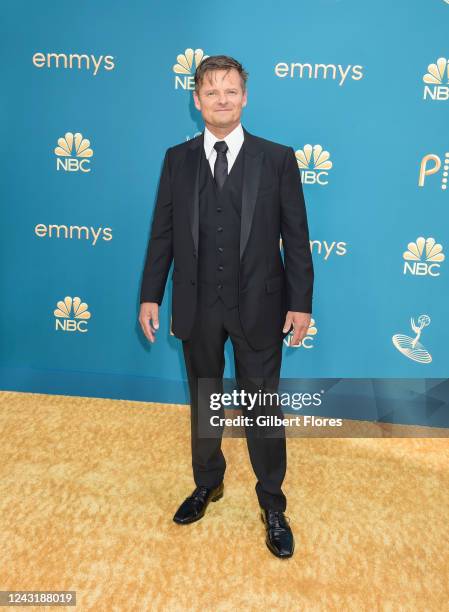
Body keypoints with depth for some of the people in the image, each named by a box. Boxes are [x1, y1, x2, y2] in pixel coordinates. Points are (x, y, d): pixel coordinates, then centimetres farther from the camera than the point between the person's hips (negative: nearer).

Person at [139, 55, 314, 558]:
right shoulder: (177, 159, 4)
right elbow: (162, 233, 4)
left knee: (262, 407, 9)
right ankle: (207, 484, 41)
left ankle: (272, 503, 30)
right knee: (203, 401, 18)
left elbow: (295, 236, -3)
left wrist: (300, 302, -6)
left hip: (258, 306, -2)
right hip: (197, 307, 2)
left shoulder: (277, 158, -2)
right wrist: (151, 296, 2)